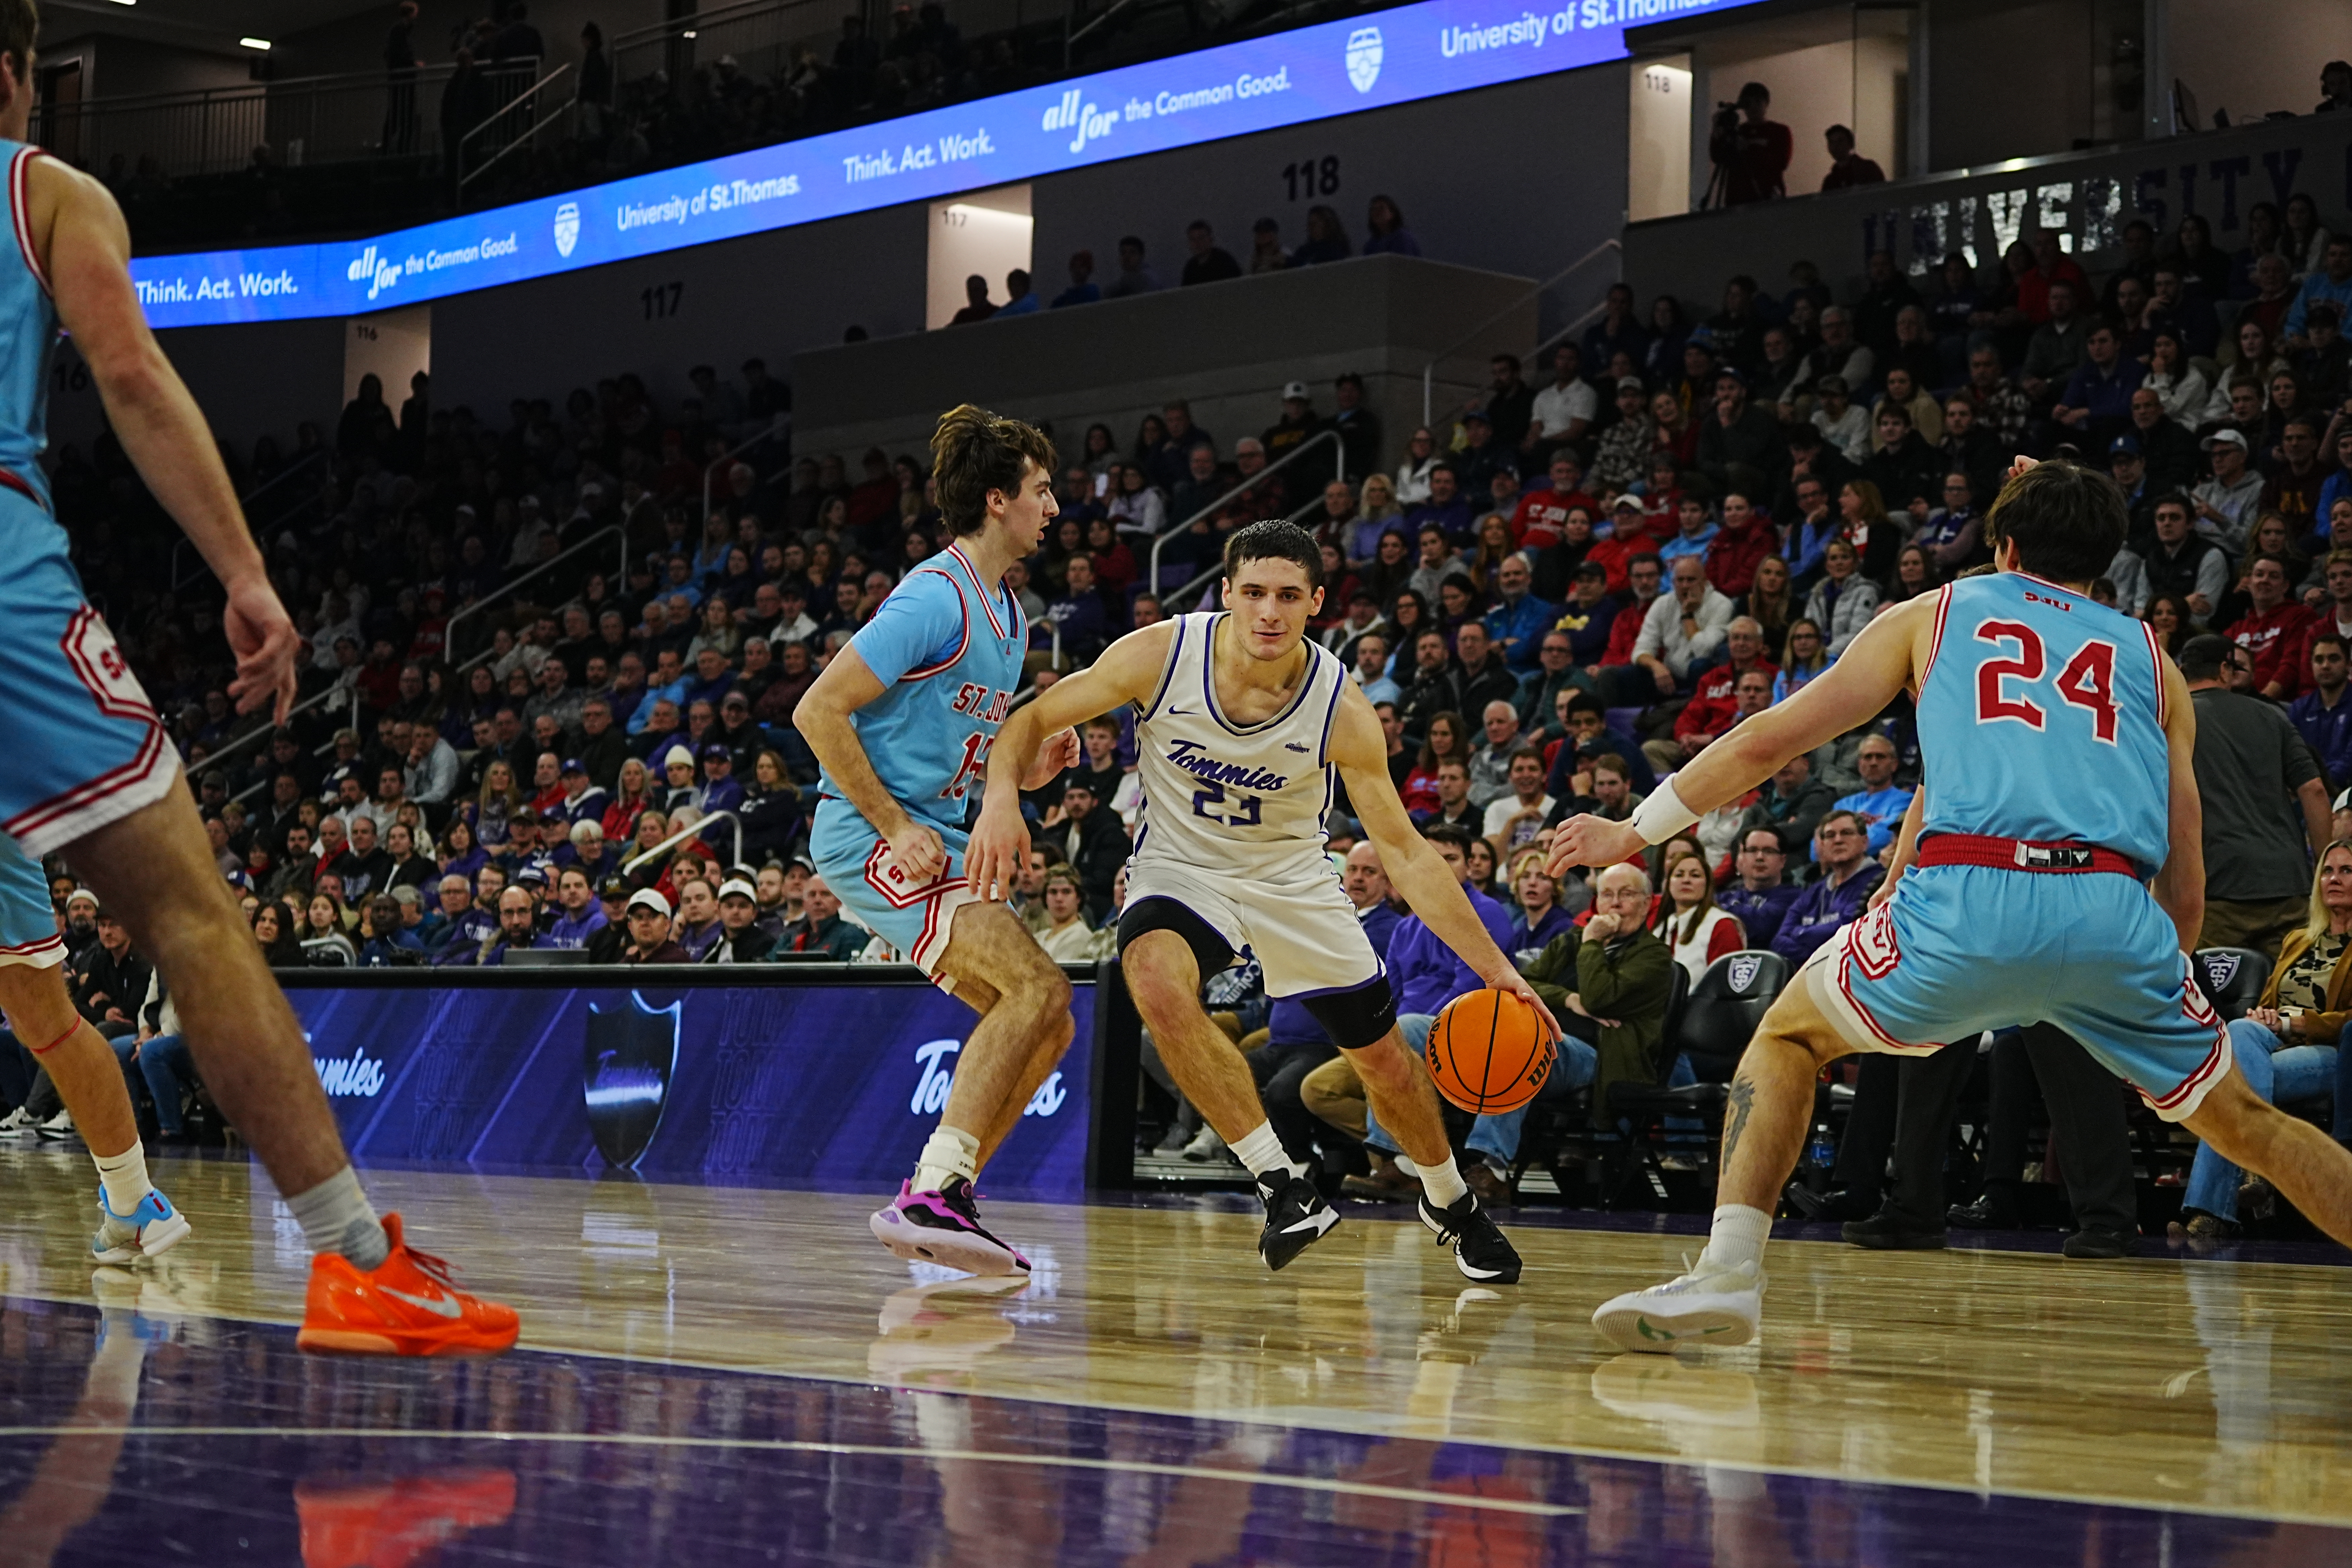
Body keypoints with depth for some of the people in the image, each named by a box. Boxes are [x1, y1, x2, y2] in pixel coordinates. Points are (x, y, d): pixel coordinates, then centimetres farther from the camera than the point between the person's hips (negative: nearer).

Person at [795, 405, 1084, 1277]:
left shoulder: (1009, 616, 16)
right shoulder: (936, 600, -14)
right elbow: (819, 713, -17)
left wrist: (1027, 768, 6)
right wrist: (894, 827, -19)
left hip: (932, 838, 10)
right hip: (868, 834, -10)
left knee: (1047, 1026, 5)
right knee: (1038, 987, -22)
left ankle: (937, 1204, 5)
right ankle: (930, 1195, -24)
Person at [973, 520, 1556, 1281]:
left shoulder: (1342, 710, -22)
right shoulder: (1160, 655, -23)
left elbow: (1405, 854, -15)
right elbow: (1033, 719, -11)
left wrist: (1495, 969, -20)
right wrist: (1002, 796, -33)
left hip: (1292, 876, 1)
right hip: (1183, 866, -1)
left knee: (1385, 1059, 9)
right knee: (1159, 983, -35)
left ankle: (1451, 1201, 41)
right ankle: (1284, 1184, -24)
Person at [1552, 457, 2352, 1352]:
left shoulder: (1935, 615, 24)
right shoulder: (2150, 660, 26)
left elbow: (1768, 741, 22)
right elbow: (2186, 887, 22)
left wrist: (1636, 833, 32)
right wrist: (2150, 1005, 36)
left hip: (1969, 902, -2)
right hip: (2114, 911, 2)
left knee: (1787, 1037, 21)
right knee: (2238, 1120, 21)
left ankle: (1727, 1273, 5)